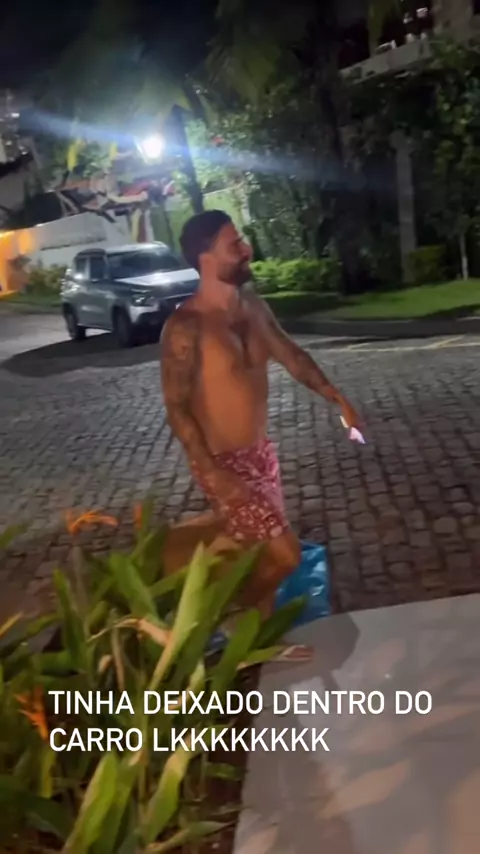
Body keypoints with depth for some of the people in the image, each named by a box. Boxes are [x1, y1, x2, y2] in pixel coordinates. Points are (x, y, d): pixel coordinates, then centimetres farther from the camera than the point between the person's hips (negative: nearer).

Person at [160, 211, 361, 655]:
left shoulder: (252, 303, 2)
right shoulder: (186, 328, -20)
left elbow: (291, 354, 16)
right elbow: (176, 407, -19)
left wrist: (337, 398, 14)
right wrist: (212, 472, -24)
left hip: (261, 452, 7)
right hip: (223, 462, -7)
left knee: (263, 556, 16)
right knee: (283, 555, -7)